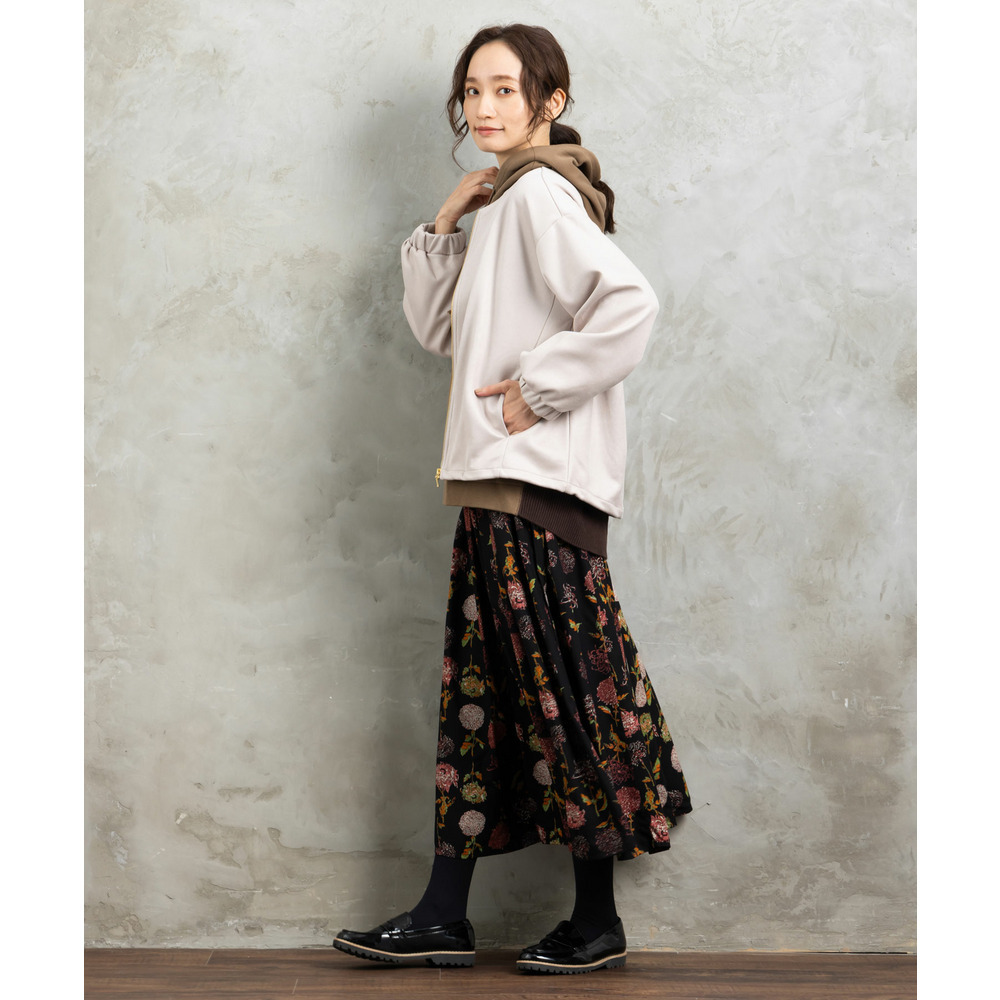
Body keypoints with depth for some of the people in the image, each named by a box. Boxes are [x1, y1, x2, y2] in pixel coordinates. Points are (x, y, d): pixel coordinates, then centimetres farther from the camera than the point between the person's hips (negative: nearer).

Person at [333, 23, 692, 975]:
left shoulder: (540, 192, -11)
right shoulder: (501, 202, 19)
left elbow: (628, 302, -25)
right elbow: (439, 328, 21)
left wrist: (539, 387, -18)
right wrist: (443, 228, 9)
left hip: (538, 479, -10)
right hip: (498, 479, 10)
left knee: (561, 690, -4)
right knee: (480, 687, 9)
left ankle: (596, 922, 5)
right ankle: (443, 916, 14)